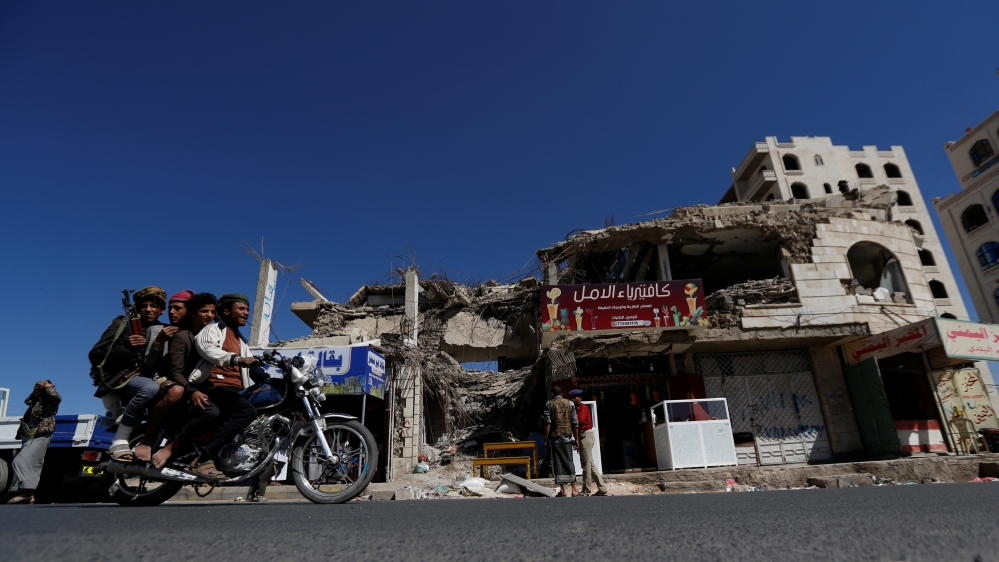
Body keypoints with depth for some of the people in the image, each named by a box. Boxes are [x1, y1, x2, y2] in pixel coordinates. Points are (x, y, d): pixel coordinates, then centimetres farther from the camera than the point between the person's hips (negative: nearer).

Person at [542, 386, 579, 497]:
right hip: (568, 437, 2)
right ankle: (574, 489, 9)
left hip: (555, 438, -2)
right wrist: (576, 439, 10)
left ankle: (562, 490, 6)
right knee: (569, 462, 10)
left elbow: (547, 423, -7)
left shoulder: (549, 404, 0)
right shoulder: (570, 403, 7)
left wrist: (546, 440, -3)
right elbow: (575, 423, 4)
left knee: (558, 463, 5)